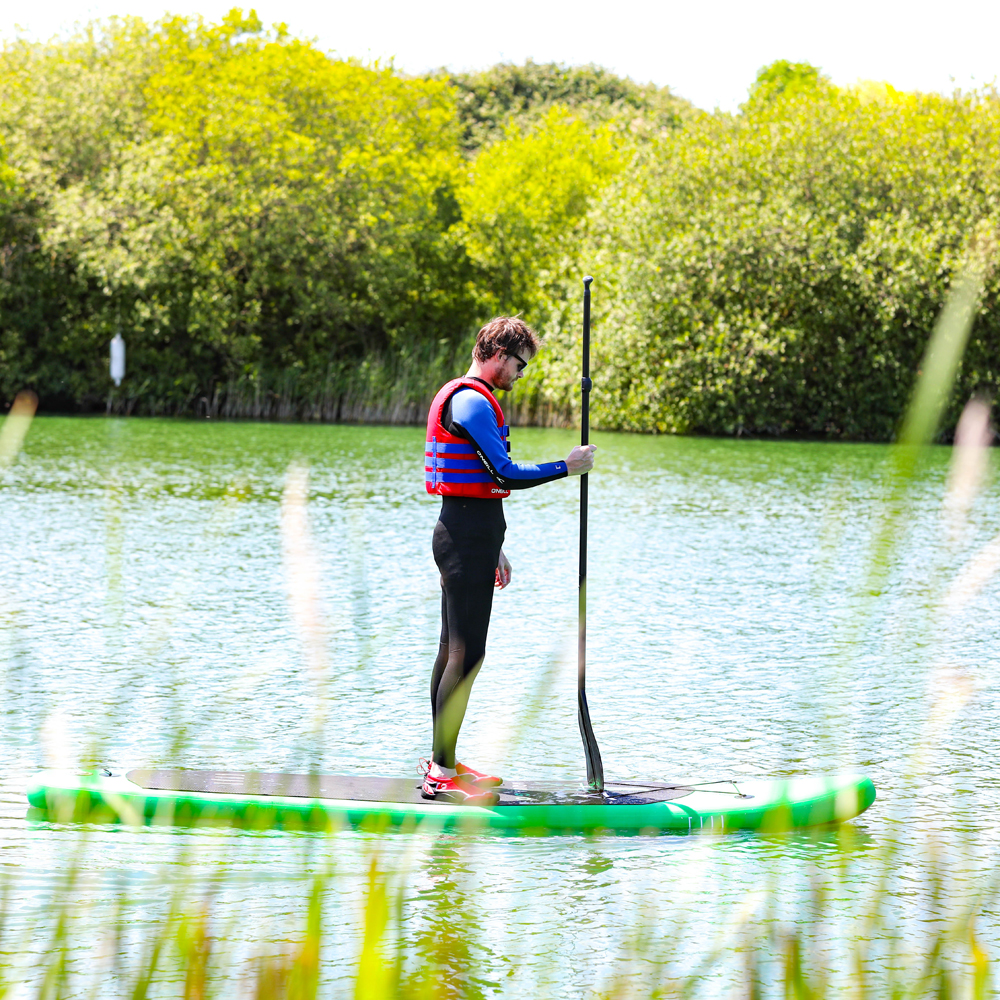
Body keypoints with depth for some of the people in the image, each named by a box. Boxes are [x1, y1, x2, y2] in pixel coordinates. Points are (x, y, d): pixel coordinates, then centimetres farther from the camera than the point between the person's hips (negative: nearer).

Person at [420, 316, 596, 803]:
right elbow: (505, 474, -20)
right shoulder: (472, 402, -15)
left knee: (452, 651, 13)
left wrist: (494, 550, 26)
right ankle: (442, 774, -10)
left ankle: (441, 762, 19)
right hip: (468, 539, -11)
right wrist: (566, 467, -8)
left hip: (465, 535, 11)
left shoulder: (466, 399, 20)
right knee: (466, 655, -11)